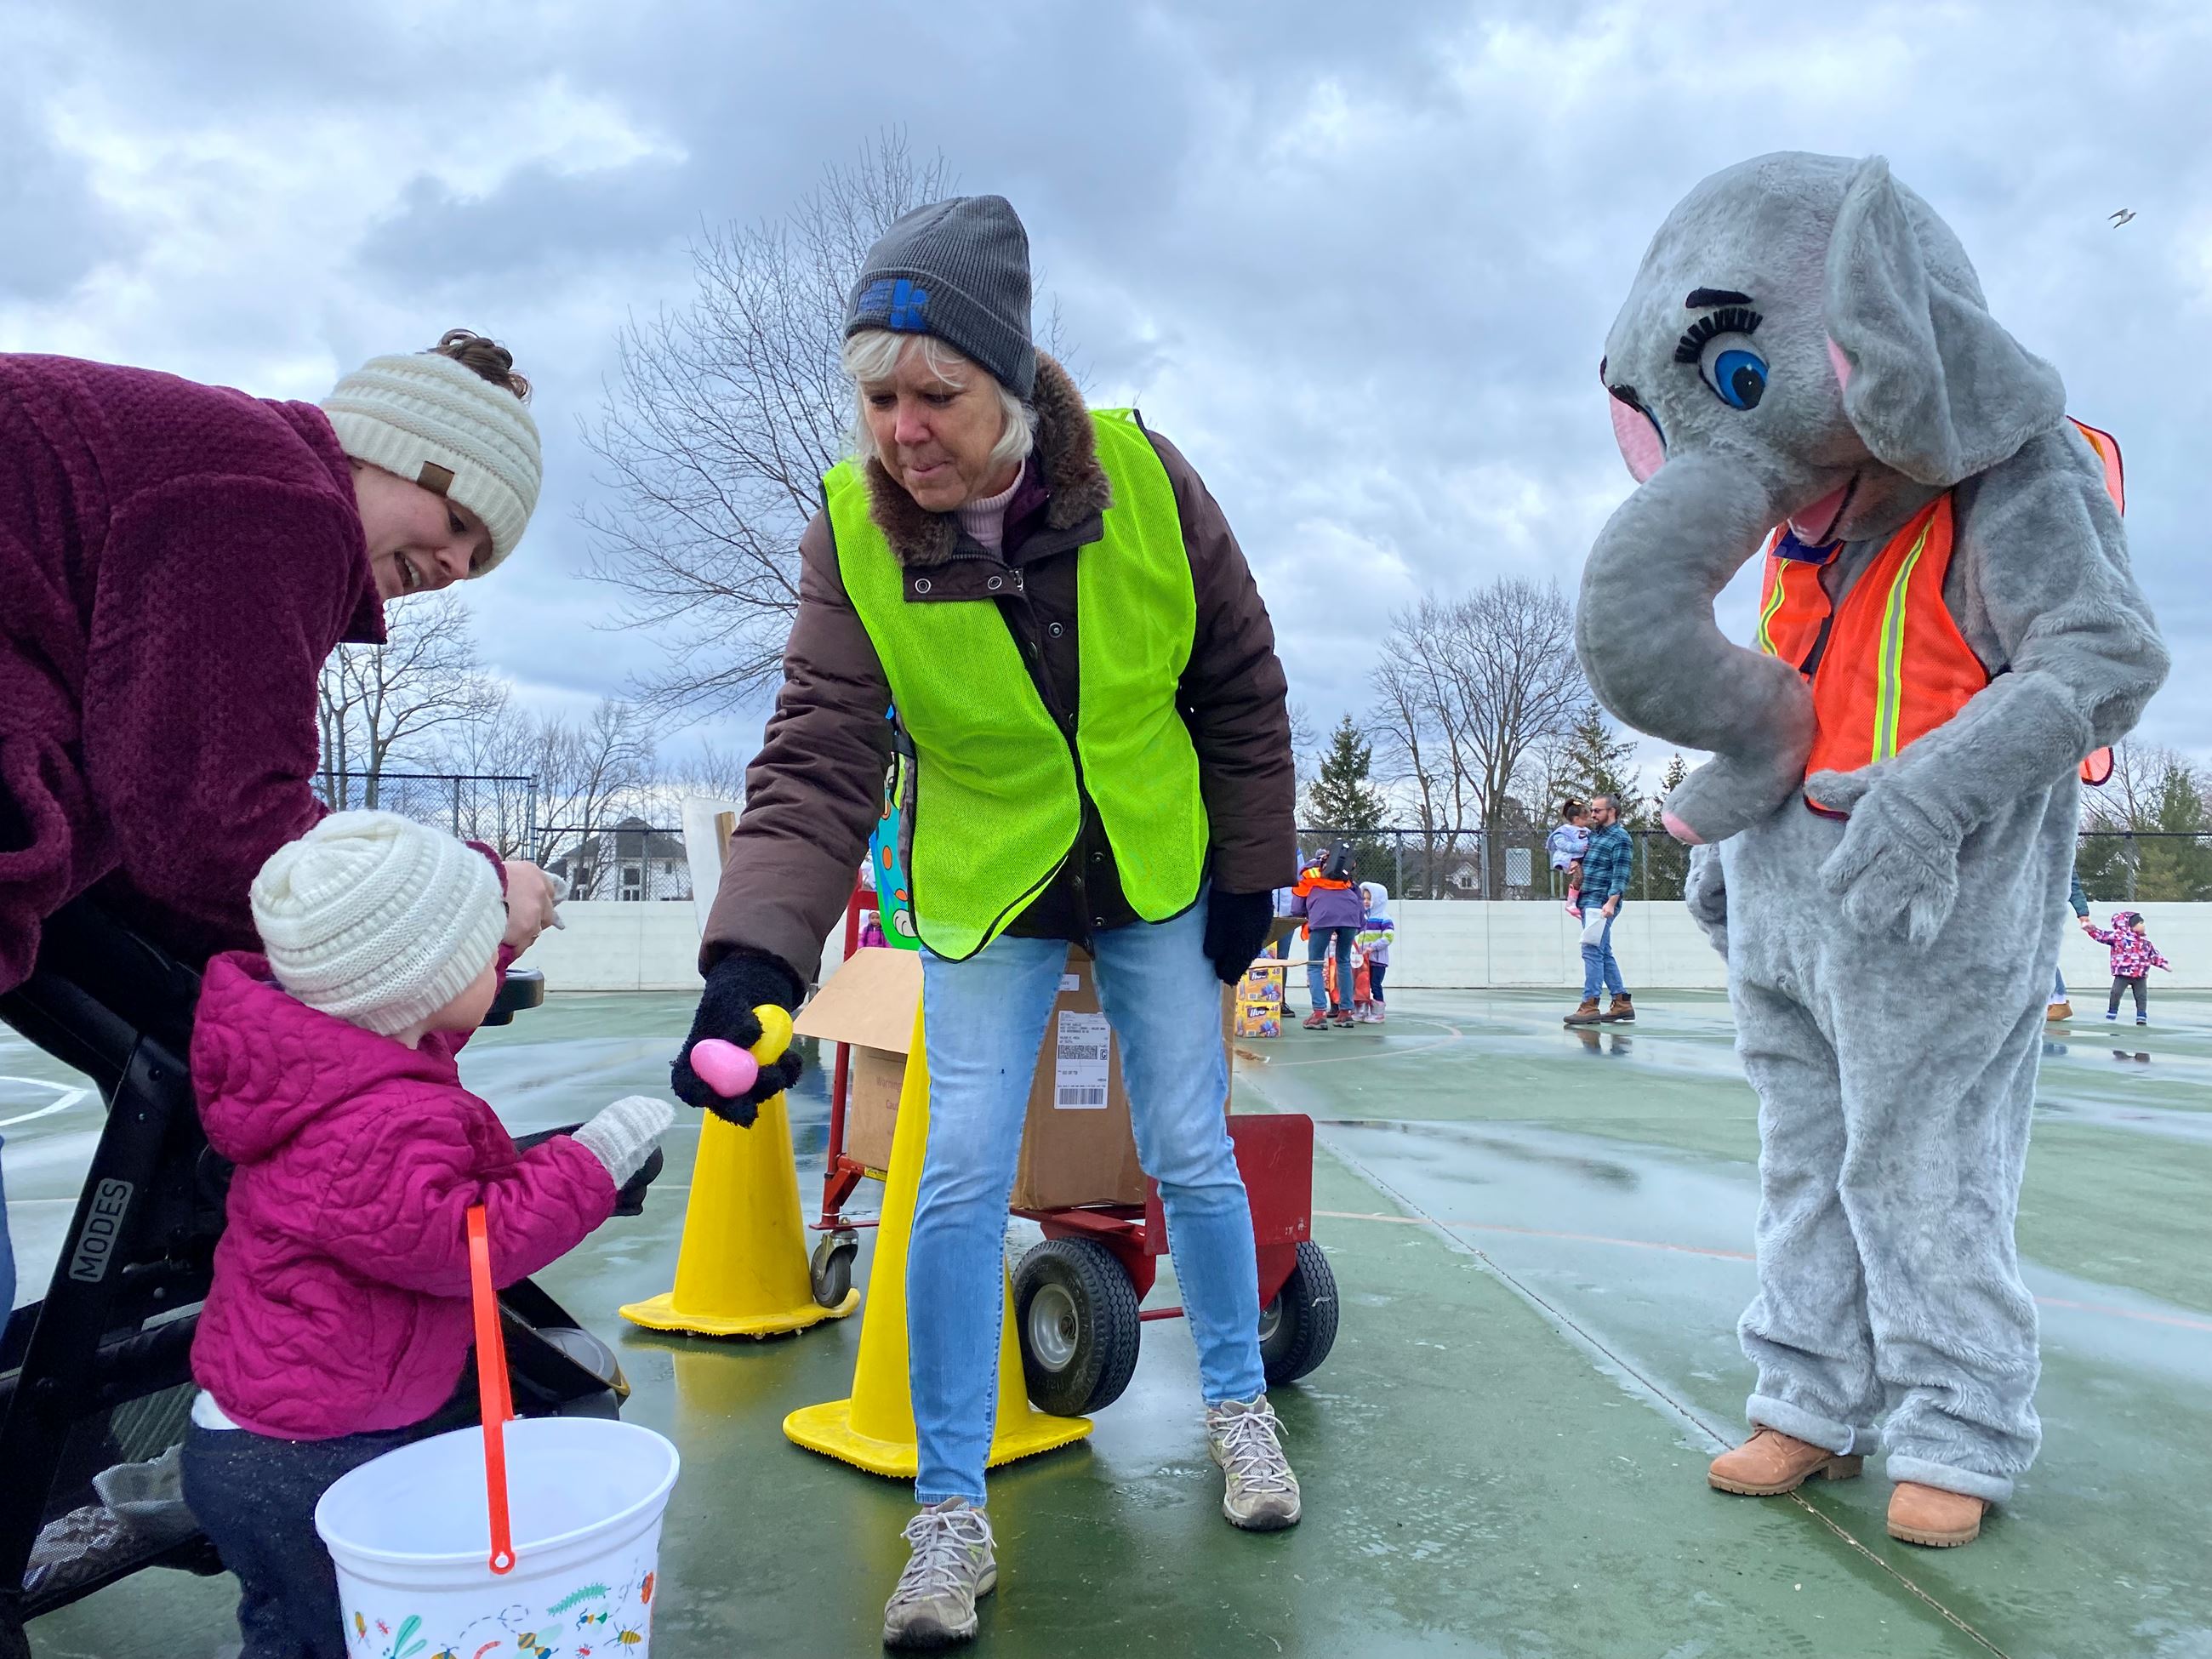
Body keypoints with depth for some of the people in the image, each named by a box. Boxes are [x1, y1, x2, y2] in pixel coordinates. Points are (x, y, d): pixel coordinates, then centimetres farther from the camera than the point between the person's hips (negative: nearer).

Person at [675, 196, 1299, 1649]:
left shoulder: (1144, 479, -18)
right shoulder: (853, 535, -18)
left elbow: (1241, 689, -5)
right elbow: (820, 764, -24)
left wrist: (1250, 870, -2)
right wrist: (754, 960, -38)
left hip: (1158, 883, 1)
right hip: (986, 893, 0)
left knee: (1194, 1155, 7)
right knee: (963, 1179, -5)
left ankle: (1239, 1403, 33)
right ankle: (952, 1515, 12)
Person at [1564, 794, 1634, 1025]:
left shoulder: (1620, 838, -6)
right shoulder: (1593, 833, 18)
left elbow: (1621, 875, -14)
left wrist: (1611, 902, -24)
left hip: (1601, 903, -9)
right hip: (1588, 901, 9)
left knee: (1592, 951, -12)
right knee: (1604, 953, 11)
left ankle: (1590, 1005, -13)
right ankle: (1622, 1003, 16)